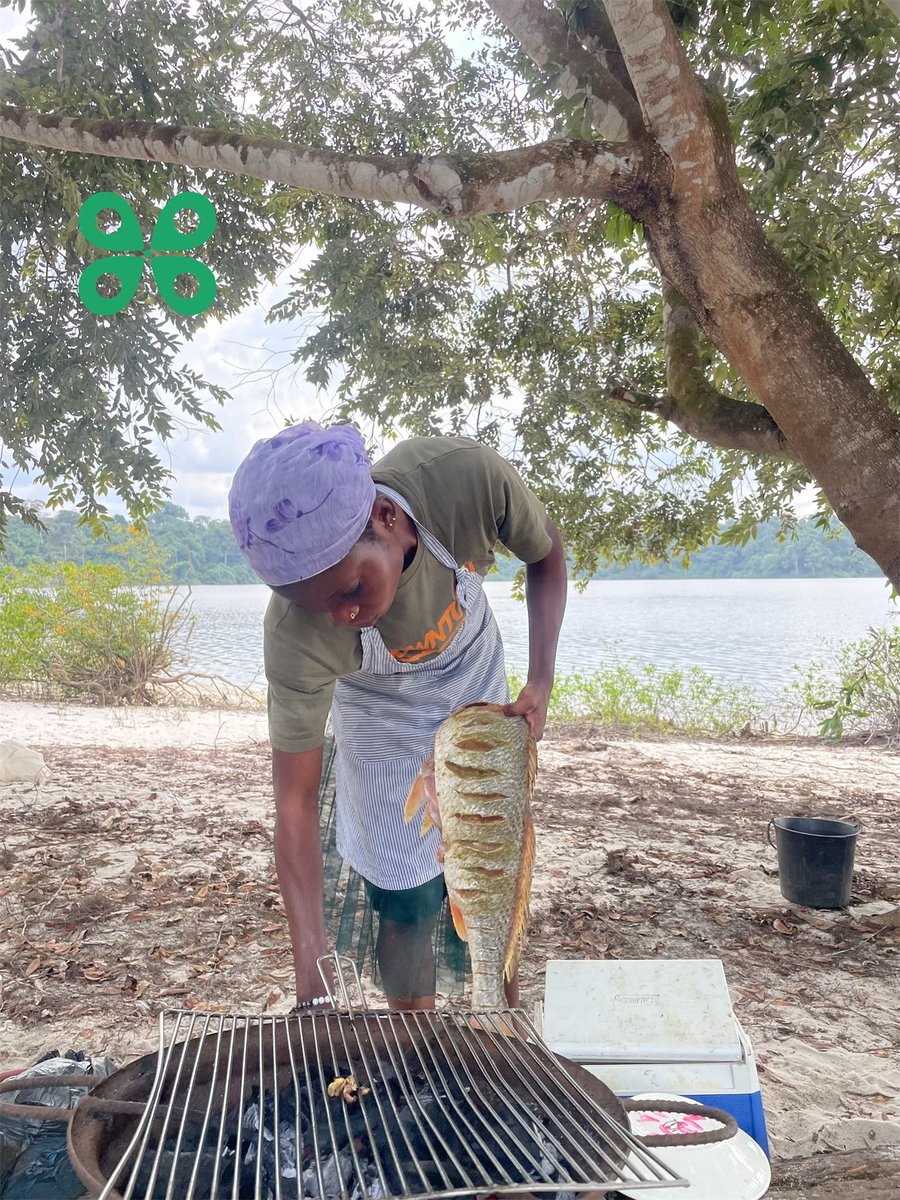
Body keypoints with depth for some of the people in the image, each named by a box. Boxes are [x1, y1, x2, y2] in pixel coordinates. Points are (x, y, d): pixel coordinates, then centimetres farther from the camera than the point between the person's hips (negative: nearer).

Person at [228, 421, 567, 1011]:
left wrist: (540, 681, -25)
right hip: (387, 725, -2)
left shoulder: (469, 477, -39)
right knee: (409, 901, 0)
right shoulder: (296, 637, -40)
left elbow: (546, 553, -15)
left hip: (481, 695, 3)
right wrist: (311, 974, -36)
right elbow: (295, 801, -32)